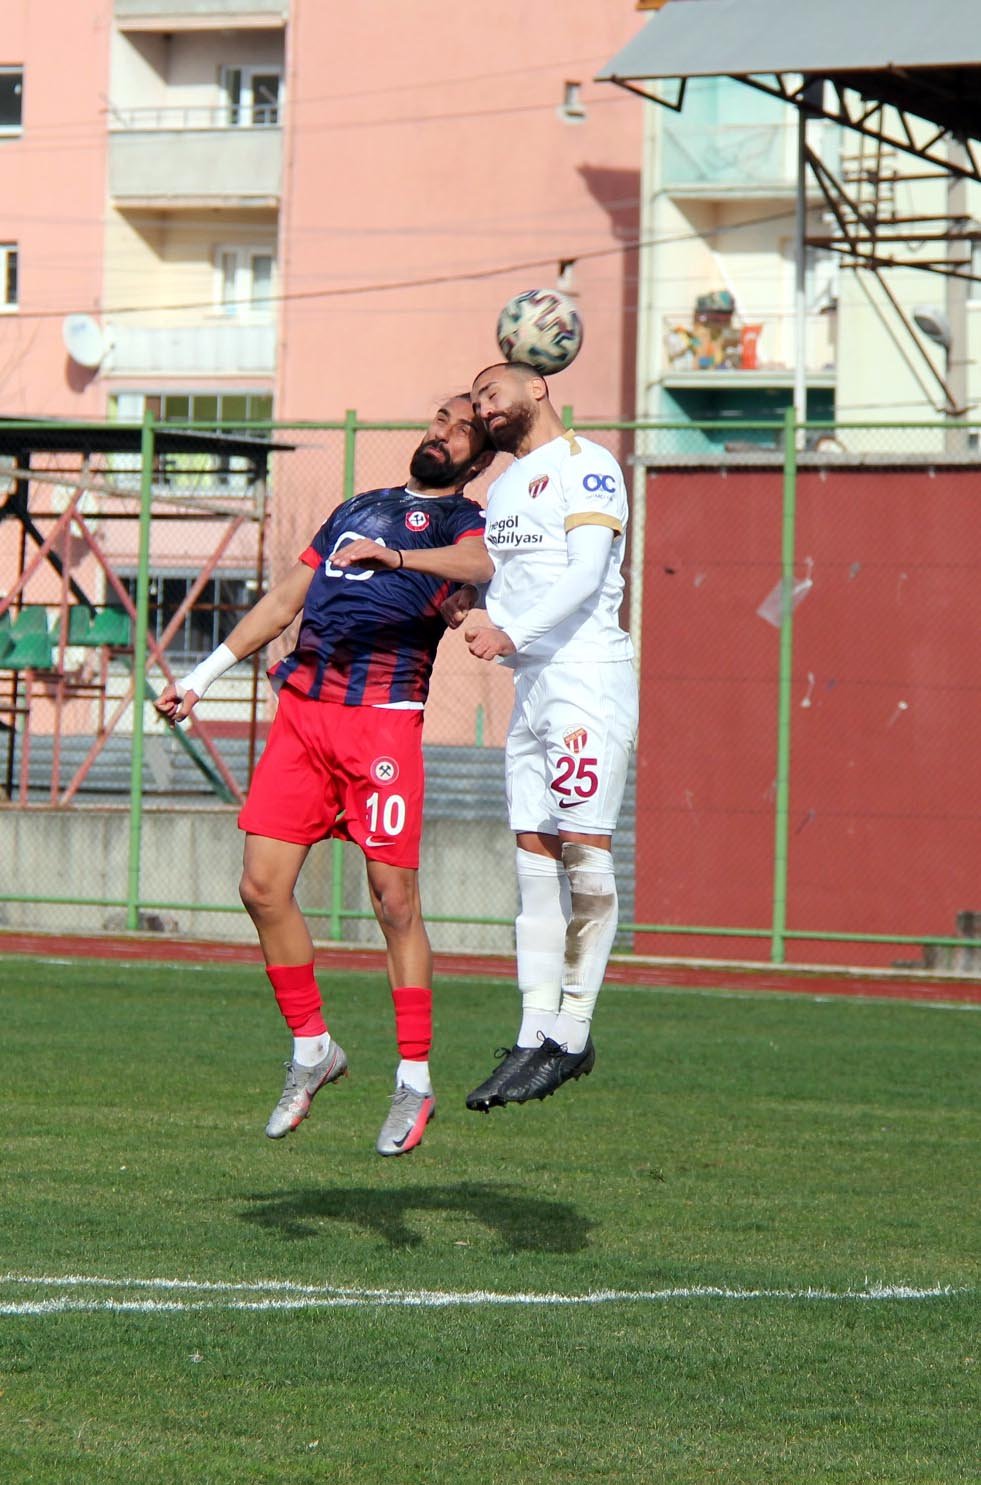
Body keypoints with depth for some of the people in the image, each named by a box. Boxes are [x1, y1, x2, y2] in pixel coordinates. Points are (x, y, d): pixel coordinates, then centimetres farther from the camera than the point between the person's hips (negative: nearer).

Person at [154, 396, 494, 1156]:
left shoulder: (464, 520, 6)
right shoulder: (357, 510, 26)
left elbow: (483, 564, -19)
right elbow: (284, 601, 30)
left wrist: (399, 555, -31)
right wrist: (200, 679, 26)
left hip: (384, 716, -6)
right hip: (302, 708, 6)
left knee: (394, 900, -8)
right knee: (263, 886, -1)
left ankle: (415, 1081, -1)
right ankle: (312, 1049, 14)